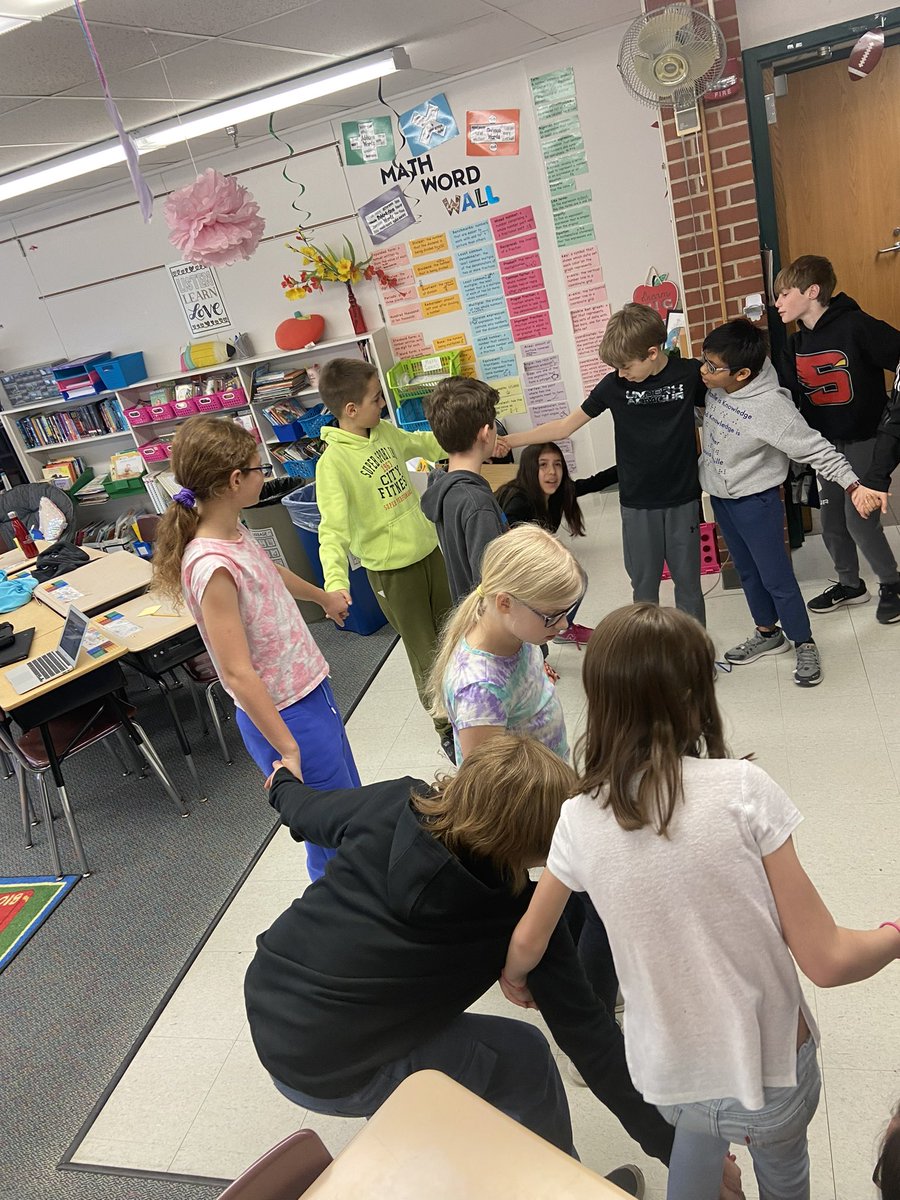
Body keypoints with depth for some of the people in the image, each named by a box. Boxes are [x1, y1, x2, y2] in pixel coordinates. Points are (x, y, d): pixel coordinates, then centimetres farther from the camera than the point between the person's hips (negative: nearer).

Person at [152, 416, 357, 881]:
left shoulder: (232, 530, 1)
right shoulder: (213, 567, -28)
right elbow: (237, 673, -28)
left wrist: (323, 596, 41)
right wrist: (288, 751, -25)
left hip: (310, 689, 10)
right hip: (287, 715, -10)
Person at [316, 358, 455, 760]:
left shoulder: (386, 432, 1)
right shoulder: (333, 463, -21)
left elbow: (424, 444, 22)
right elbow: (334, 529, -29)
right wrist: (335, 581, -44)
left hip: (430, 551, 7)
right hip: (391, 571, -7)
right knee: (426, 654, 8)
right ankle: (448, 729, 29)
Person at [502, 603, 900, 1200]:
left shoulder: (581, 820, -11)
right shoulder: (743, 788, -20)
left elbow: (527, 943, 5)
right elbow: (827, 961, -15)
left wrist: (514, 978, 28)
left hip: (670, 1083, 2)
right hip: (773, 1074, -1)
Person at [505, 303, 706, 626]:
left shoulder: (690, 373, -7)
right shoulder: (614, 385, -6)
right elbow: (565, 426, -3)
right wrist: (509, 440, -10)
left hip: (682, 501, 0)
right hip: (637, 504, 1)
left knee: (688, 581, 9)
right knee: (644, 585, 9)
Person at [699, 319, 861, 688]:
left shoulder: (771, 408, -29)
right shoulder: (712, 386, -10)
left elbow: (817, 450, -25)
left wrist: (853, 485, -32)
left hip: (755, 501, -7)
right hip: (719, 497, 7)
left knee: (776, 577, 5)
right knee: (747, 571, 22)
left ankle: (804, 645, 26)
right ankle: (768, 634, 41)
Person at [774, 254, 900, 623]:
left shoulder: (856, 326, -19)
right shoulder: (797, 343, 4)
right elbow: (791, 393, 7)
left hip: (865, 439, -7)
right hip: (826, 443, 7)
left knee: (859, 520, -7)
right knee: (832, 521, 11)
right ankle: (850, 584, 31)